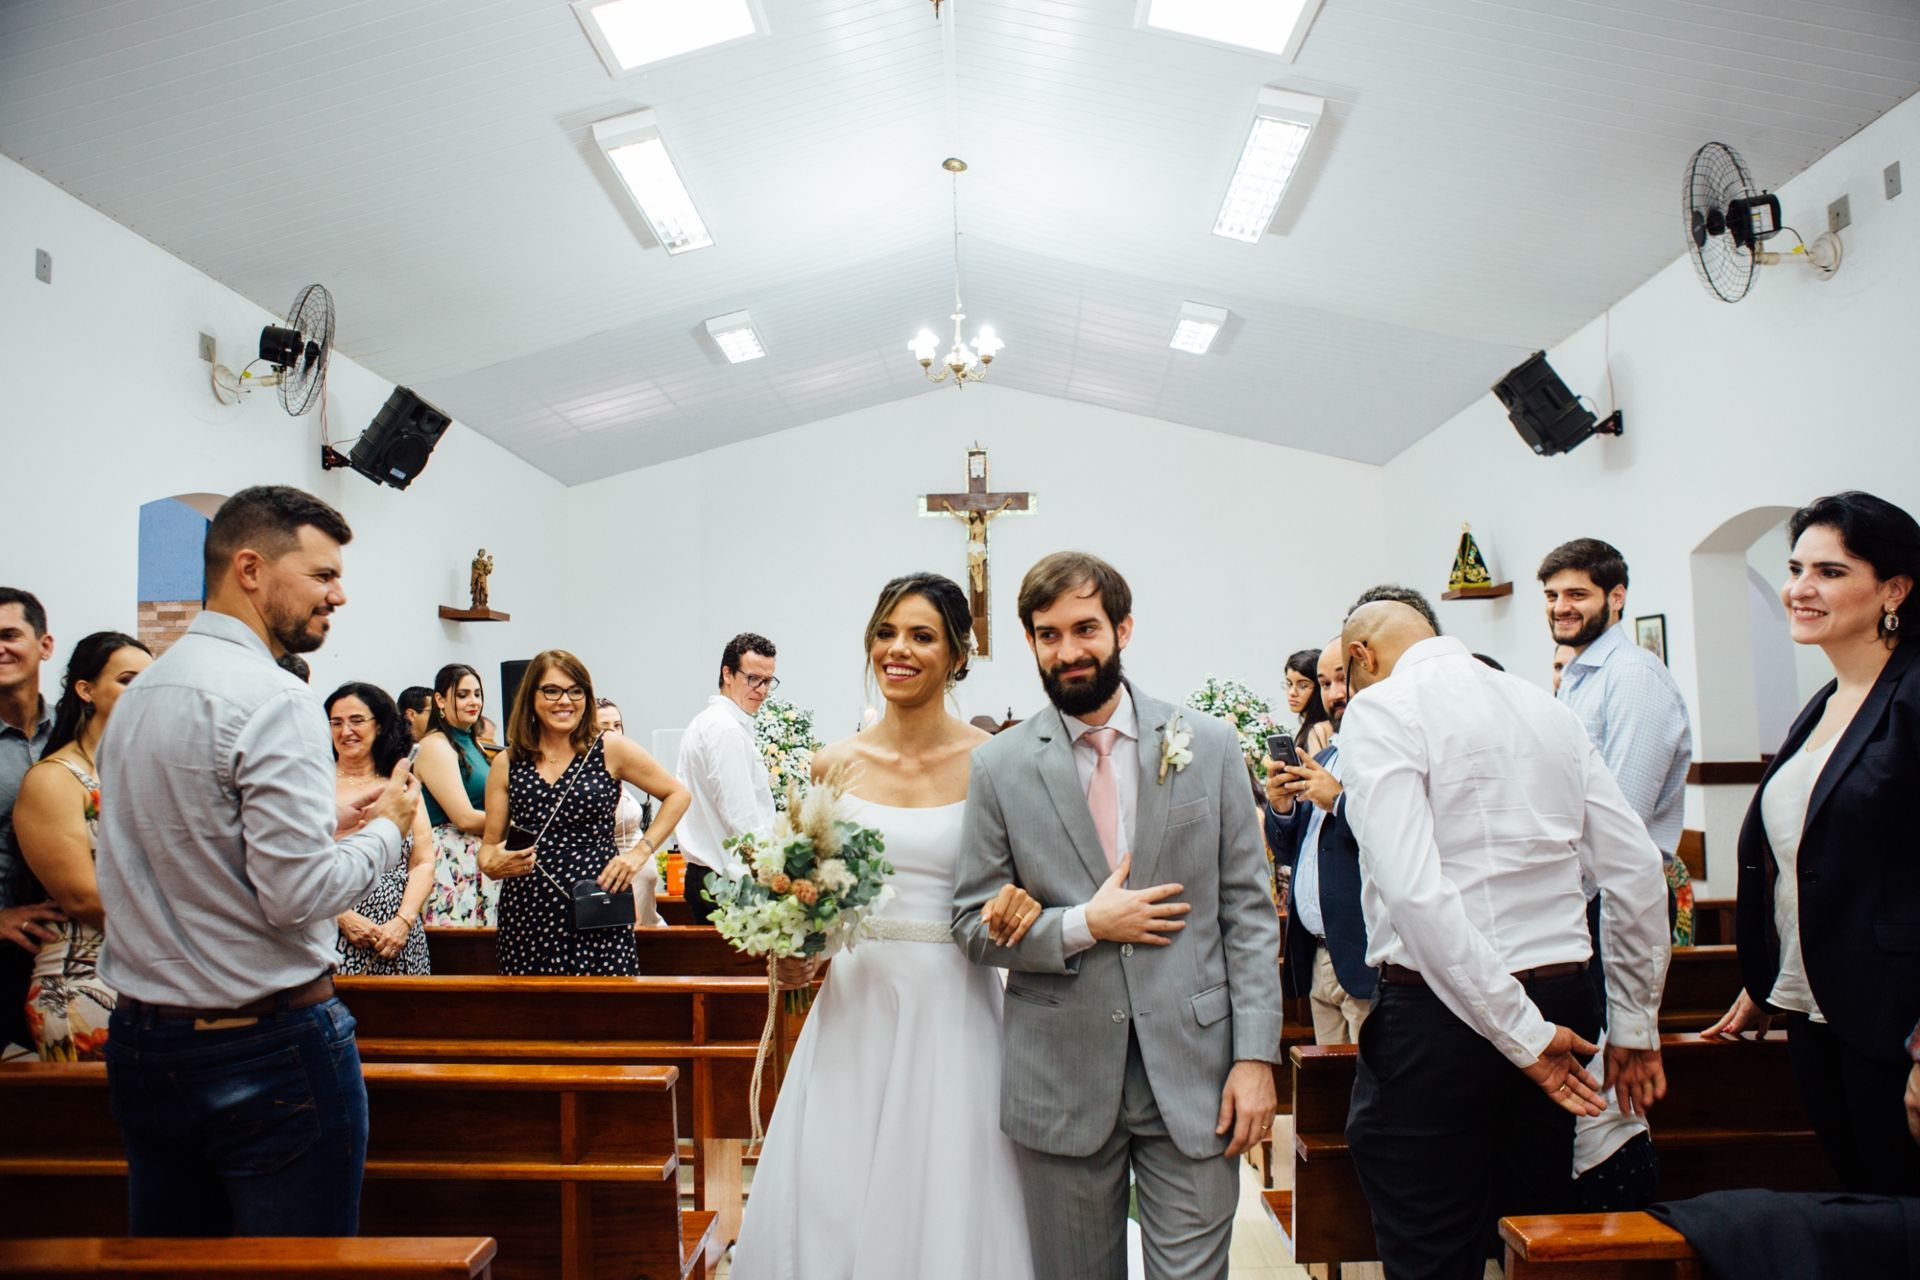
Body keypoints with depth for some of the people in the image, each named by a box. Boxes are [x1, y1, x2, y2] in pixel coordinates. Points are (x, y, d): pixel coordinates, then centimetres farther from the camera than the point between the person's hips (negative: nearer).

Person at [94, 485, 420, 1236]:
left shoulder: (136, 695, 10)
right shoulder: (273, 700, -18)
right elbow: (297, 894, -23)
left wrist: (325, 827, 13)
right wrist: (386, 829, -6)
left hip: (140, 1045, 9)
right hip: (268, 1049, -8)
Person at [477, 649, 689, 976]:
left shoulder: (610, 749, 2)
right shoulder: (507, 764, 8)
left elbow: (677, 795, 8)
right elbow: (489, 847, 12)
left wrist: (640, 852, -1)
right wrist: (492, 866, -10)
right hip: (526, 916, 2)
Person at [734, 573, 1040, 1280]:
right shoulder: (835, 764, 4)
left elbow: (1017, 886, 2)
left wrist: (1020, 908, -20)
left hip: (951, 1009, -2)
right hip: (852, 1004, 3)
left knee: (943, 1208, 6)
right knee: (827, 1203, 9)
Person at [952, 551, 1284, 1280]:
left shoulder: (1209, 746, 1)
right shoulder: (999, 767, -1)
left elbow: (1249, 911, 1)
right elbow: (974, 924, 0)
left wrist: (1256, 1055, -5)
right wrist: (1086, 926, -14)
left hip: (1193, 1074, 0)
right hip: (1061, 1083, 1)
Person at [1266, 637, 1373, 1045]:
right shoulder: (1325, 756, 18)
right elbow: (1288, 852, 17)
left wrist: (1340, 801, -21)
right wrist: (1281, 809, -2)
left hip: (1371, 963, -8)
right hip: (1318, 960, 8)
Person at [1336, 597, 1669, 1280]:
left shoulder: (1379, 711, -7)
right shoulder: (1546, 706, 12)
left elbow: (1414, 890, -20)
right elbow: (1637, 872, 11)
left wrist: (1522, 1034, -15)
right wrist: (1635, 1027, 17)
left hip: (1436, 1010, -7)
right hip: (1563, 998, 7)